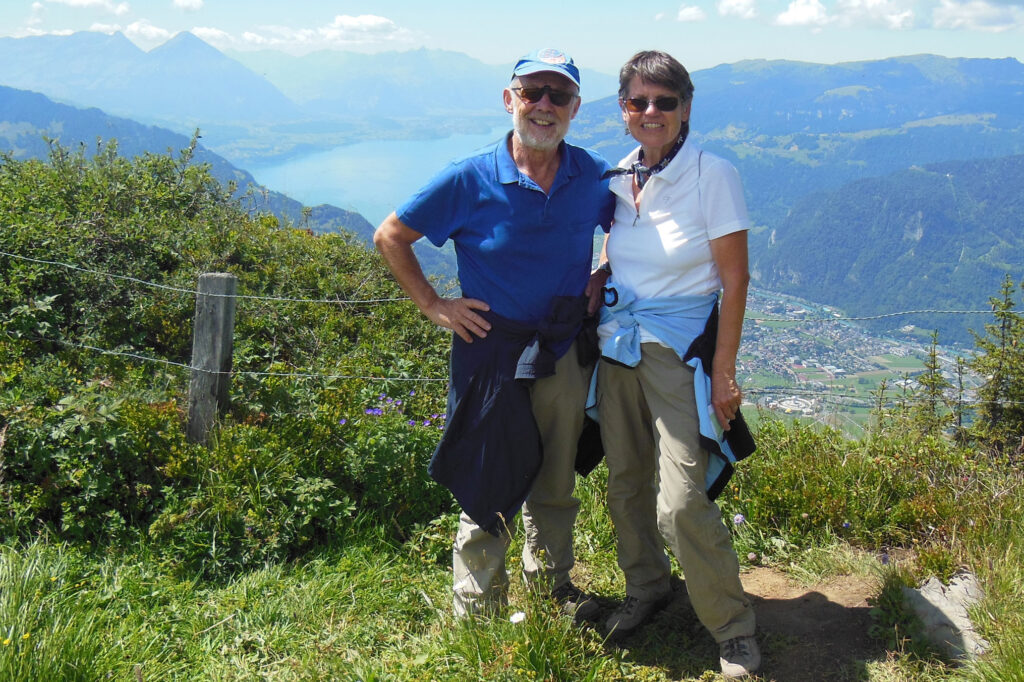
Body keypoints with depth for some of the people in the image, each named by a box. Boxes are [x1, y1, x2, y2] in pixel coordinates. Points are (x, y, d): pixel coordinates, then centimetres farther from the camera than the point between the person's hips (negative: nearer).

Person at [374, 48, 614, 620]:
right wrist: (433, 304, -6)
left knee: (556, 481, 18)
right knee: (489, 485, 5)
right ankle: (478, 613, 21)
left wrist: (601, 280, 5)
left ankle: (553, 584, 39)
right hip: (492, 351, -3)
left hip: (565, 352, 4)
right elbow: (391, 236, -3)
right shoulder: (471, 180, -11)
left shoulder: (594, 177, -2)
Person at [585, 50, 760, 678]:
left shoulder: (712, 174, -11)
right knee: (626, 480, 13)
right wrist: (585, 294, -1)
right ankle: (648, 587, 37)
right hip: (619, 343, 6)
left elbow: (735, 281, -10)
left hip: (681, 349, -6)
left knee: (682, 501, -11)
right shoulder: (620, 178, 5)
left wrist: (723, 371, -13)